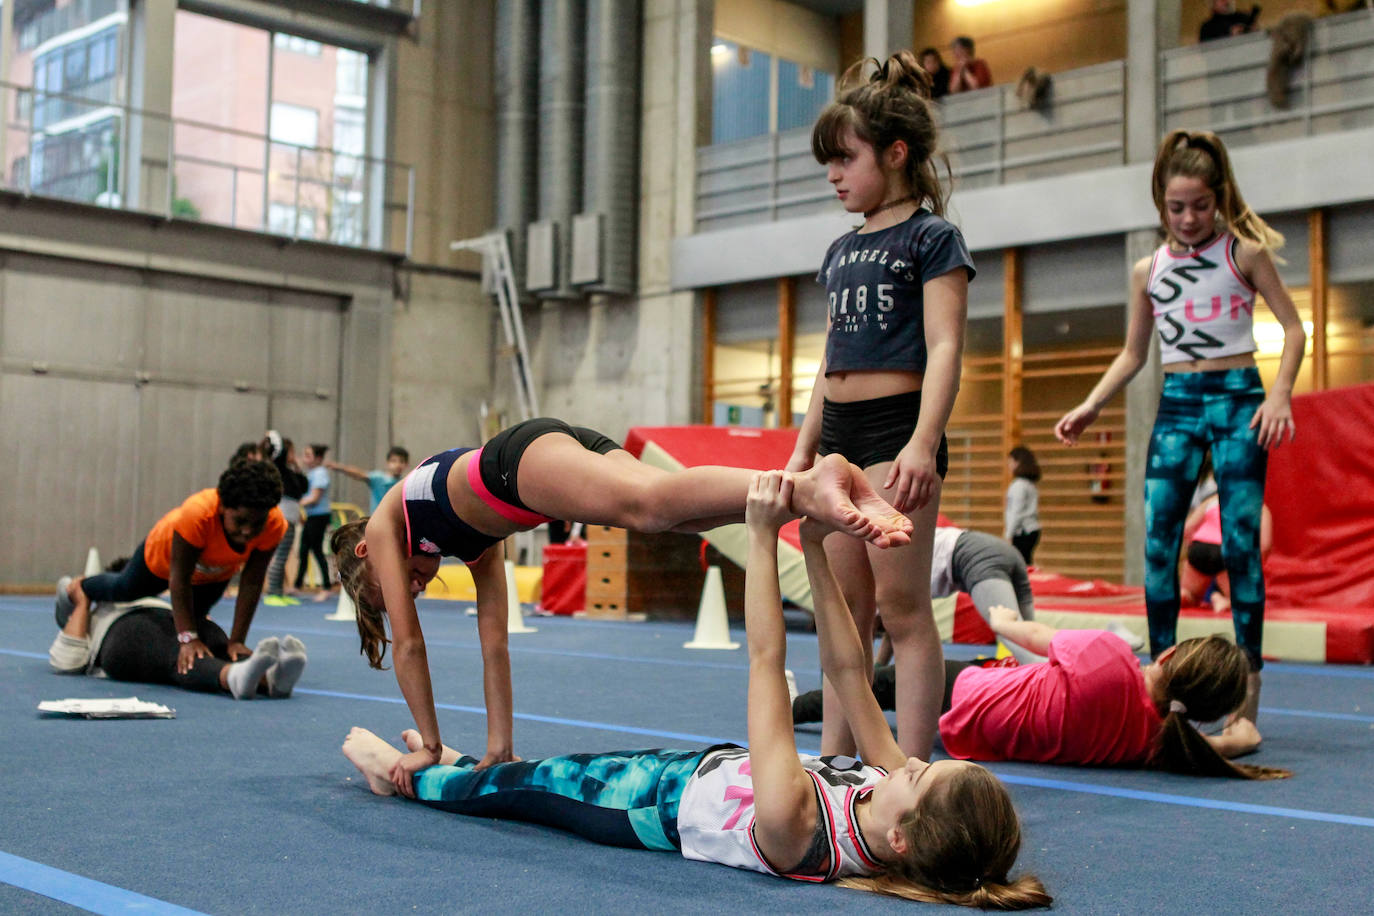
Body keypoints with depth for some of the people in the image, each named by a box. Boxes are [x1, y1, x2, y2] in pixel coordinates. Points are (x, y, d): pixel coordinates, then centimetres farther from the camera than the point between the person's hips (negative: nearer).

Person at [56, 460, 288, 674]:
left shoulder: (274, 524, -39)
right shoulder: (197, 513, -49)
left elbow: (251, 585, -31)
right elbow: (179, 580, -40)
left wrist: (236, 642, -31)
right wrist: (188, 638, -43)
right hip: (166, 554, -2)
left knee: (195, 615, 27)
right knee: (125, 589, 28)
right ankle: (79, 587, 59)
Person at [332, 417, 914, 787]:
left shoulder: (383, 528, 29)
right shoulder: (472, 543, 43)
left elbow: (408, 643, 23)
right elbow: (494, 644, 40)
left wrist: (429, 746, 27)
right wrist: (499, 748, 39)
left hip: (525, 451, -7)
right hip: (575, 445, 7)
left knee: (647, 504, -33)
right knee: (685, 514, -17)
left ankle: (807, 487, -57)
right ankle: (822, 493, -40)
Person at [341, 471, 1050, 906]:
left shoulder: (794, 827, -46)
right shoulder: (898, 792, -29)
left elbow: (766, 658, -45)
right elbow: (847, 668, -20)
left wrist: (763, 536, -43)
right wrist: (816, 554, -23)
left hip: (663, 803, -6)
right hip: (711, 765, 6)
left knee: (523, 784, 18)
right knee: (564, 769, 27)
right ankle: (453, 764, 54)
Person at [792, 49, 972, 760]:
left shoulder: (931, 237, -3)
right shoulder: (841, 250, 19)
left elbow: (944, 348, -12)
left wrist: (923, 443, -23)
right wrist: (804, 449, 18)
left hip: (896, 427, -7)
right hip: (838, 433, 8)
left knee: (901, 606, -7)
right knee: (843, 607, 8)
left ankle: (911, 769, -2)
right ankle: (835, 759, 14)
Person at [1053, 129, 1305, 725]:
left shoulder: (1244, 252, -1)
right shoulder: (1148, 271, 9)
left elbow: (1293, 327, -2)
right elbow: (1132, 354, 17)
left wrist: (1280, 394, -16)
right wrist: (1091, 406, 5)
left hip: (1237, 398, -3)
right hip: (1176, 406, 4)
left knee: (1240, 542, -4)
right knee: (1157, 542, -4)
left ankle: (1249, 678, 2)